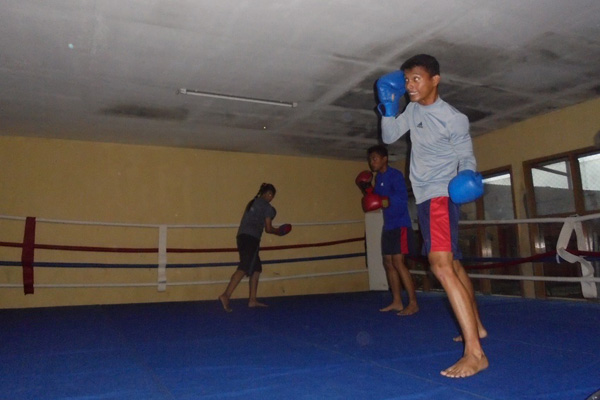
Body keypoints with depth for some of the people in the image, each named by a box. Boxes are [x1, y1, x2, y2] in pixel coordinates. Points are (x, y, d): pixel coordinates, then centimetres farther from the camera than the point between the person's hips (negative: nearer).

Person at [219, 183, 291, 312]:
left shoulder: (252, 202, 23)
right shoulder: (267, 206, 1)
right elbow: (268, 229, 2)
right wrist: (279, 231, 20)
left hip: (242, 237, 8)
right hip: (251, 239, -8)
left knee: (256, 269, 13)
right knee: (244, 269, -14)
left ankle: (252, 300, 14)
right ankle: (225, 295, -25)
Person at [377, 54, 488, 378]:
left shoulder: (454, 118, -12)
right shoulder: (413, 110, 8)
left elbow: (467, 157, -7)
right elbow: (389, 137, 14)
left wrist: (465, 177, -28)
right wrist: (388, 108, -1)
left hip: (441, 195, -9)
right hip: (425, 197, 9)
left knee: (441, 264, -25)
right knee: (453, 264, 18)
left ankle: (475, 353, -24)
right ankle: (476, 326, 34)